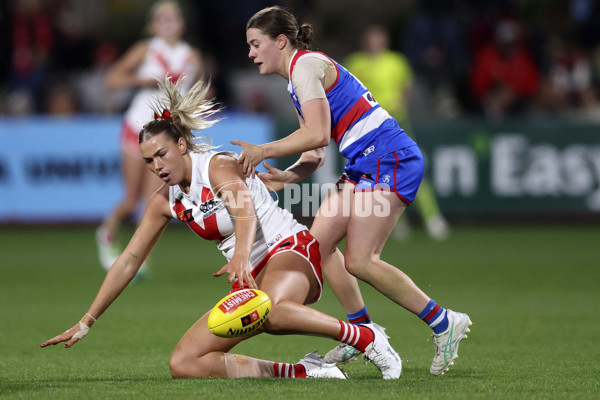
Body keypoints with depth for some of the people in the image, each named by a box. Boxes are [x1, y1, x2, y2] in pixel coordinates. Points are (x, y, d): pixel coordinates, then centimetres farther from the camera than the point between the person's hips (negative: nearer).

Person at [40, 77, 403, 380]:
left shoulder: (219, 166, -11)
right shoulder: (164, 202, 9)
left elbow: (246, 213, -32)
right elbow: (129, 261, 13)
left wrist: (241, 256, -54)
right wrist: (86, 323, 11)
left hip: (291, 249, -8)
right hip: (251, 278, 8)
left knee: (269, 311, -45)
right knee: (184, 364, -13)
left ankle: (367, 338, -24)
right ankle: (304, 372, -14)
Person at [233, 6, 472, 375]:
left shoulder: (306, 65, -9)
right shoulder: (298, 78, 21)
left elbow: (317, 135, -20)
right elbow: (316, 155, 19)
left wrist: (263, 151, -12)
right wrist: (286, 176, 2)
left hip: (389, 160, -10)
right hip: (365, 164, 10)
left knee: (359, 261, -14)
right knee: (319, 241, 6)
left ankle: (444, 323, -6)